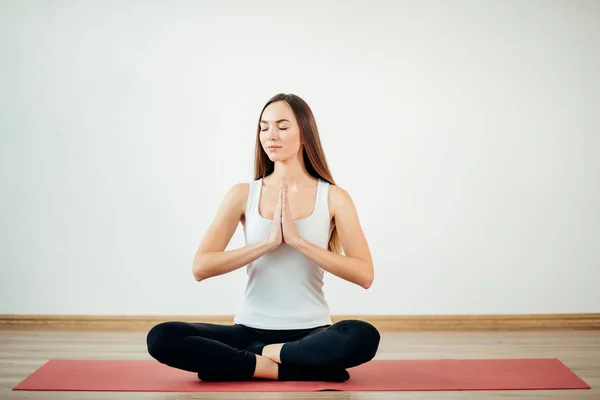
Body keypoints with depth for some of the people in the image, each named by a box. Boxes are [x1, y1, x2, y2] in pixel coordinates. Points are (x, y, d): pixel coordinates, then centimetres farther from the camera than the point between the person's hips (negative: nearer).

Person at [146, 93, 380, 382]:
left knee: (363, 337, -35)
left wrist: (297, 240, -17)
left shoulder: (334, 198, -1)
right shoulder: (243, 194, 2)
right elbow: (200, 267, -7)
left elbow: (364, 274, -11)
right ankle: (289, 368, -18)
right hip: (251, 330, 2)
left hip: (309, 333, -1)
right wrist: (268, 242, -16)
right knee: (161, 338, -22)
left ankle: (258, 357, -15)